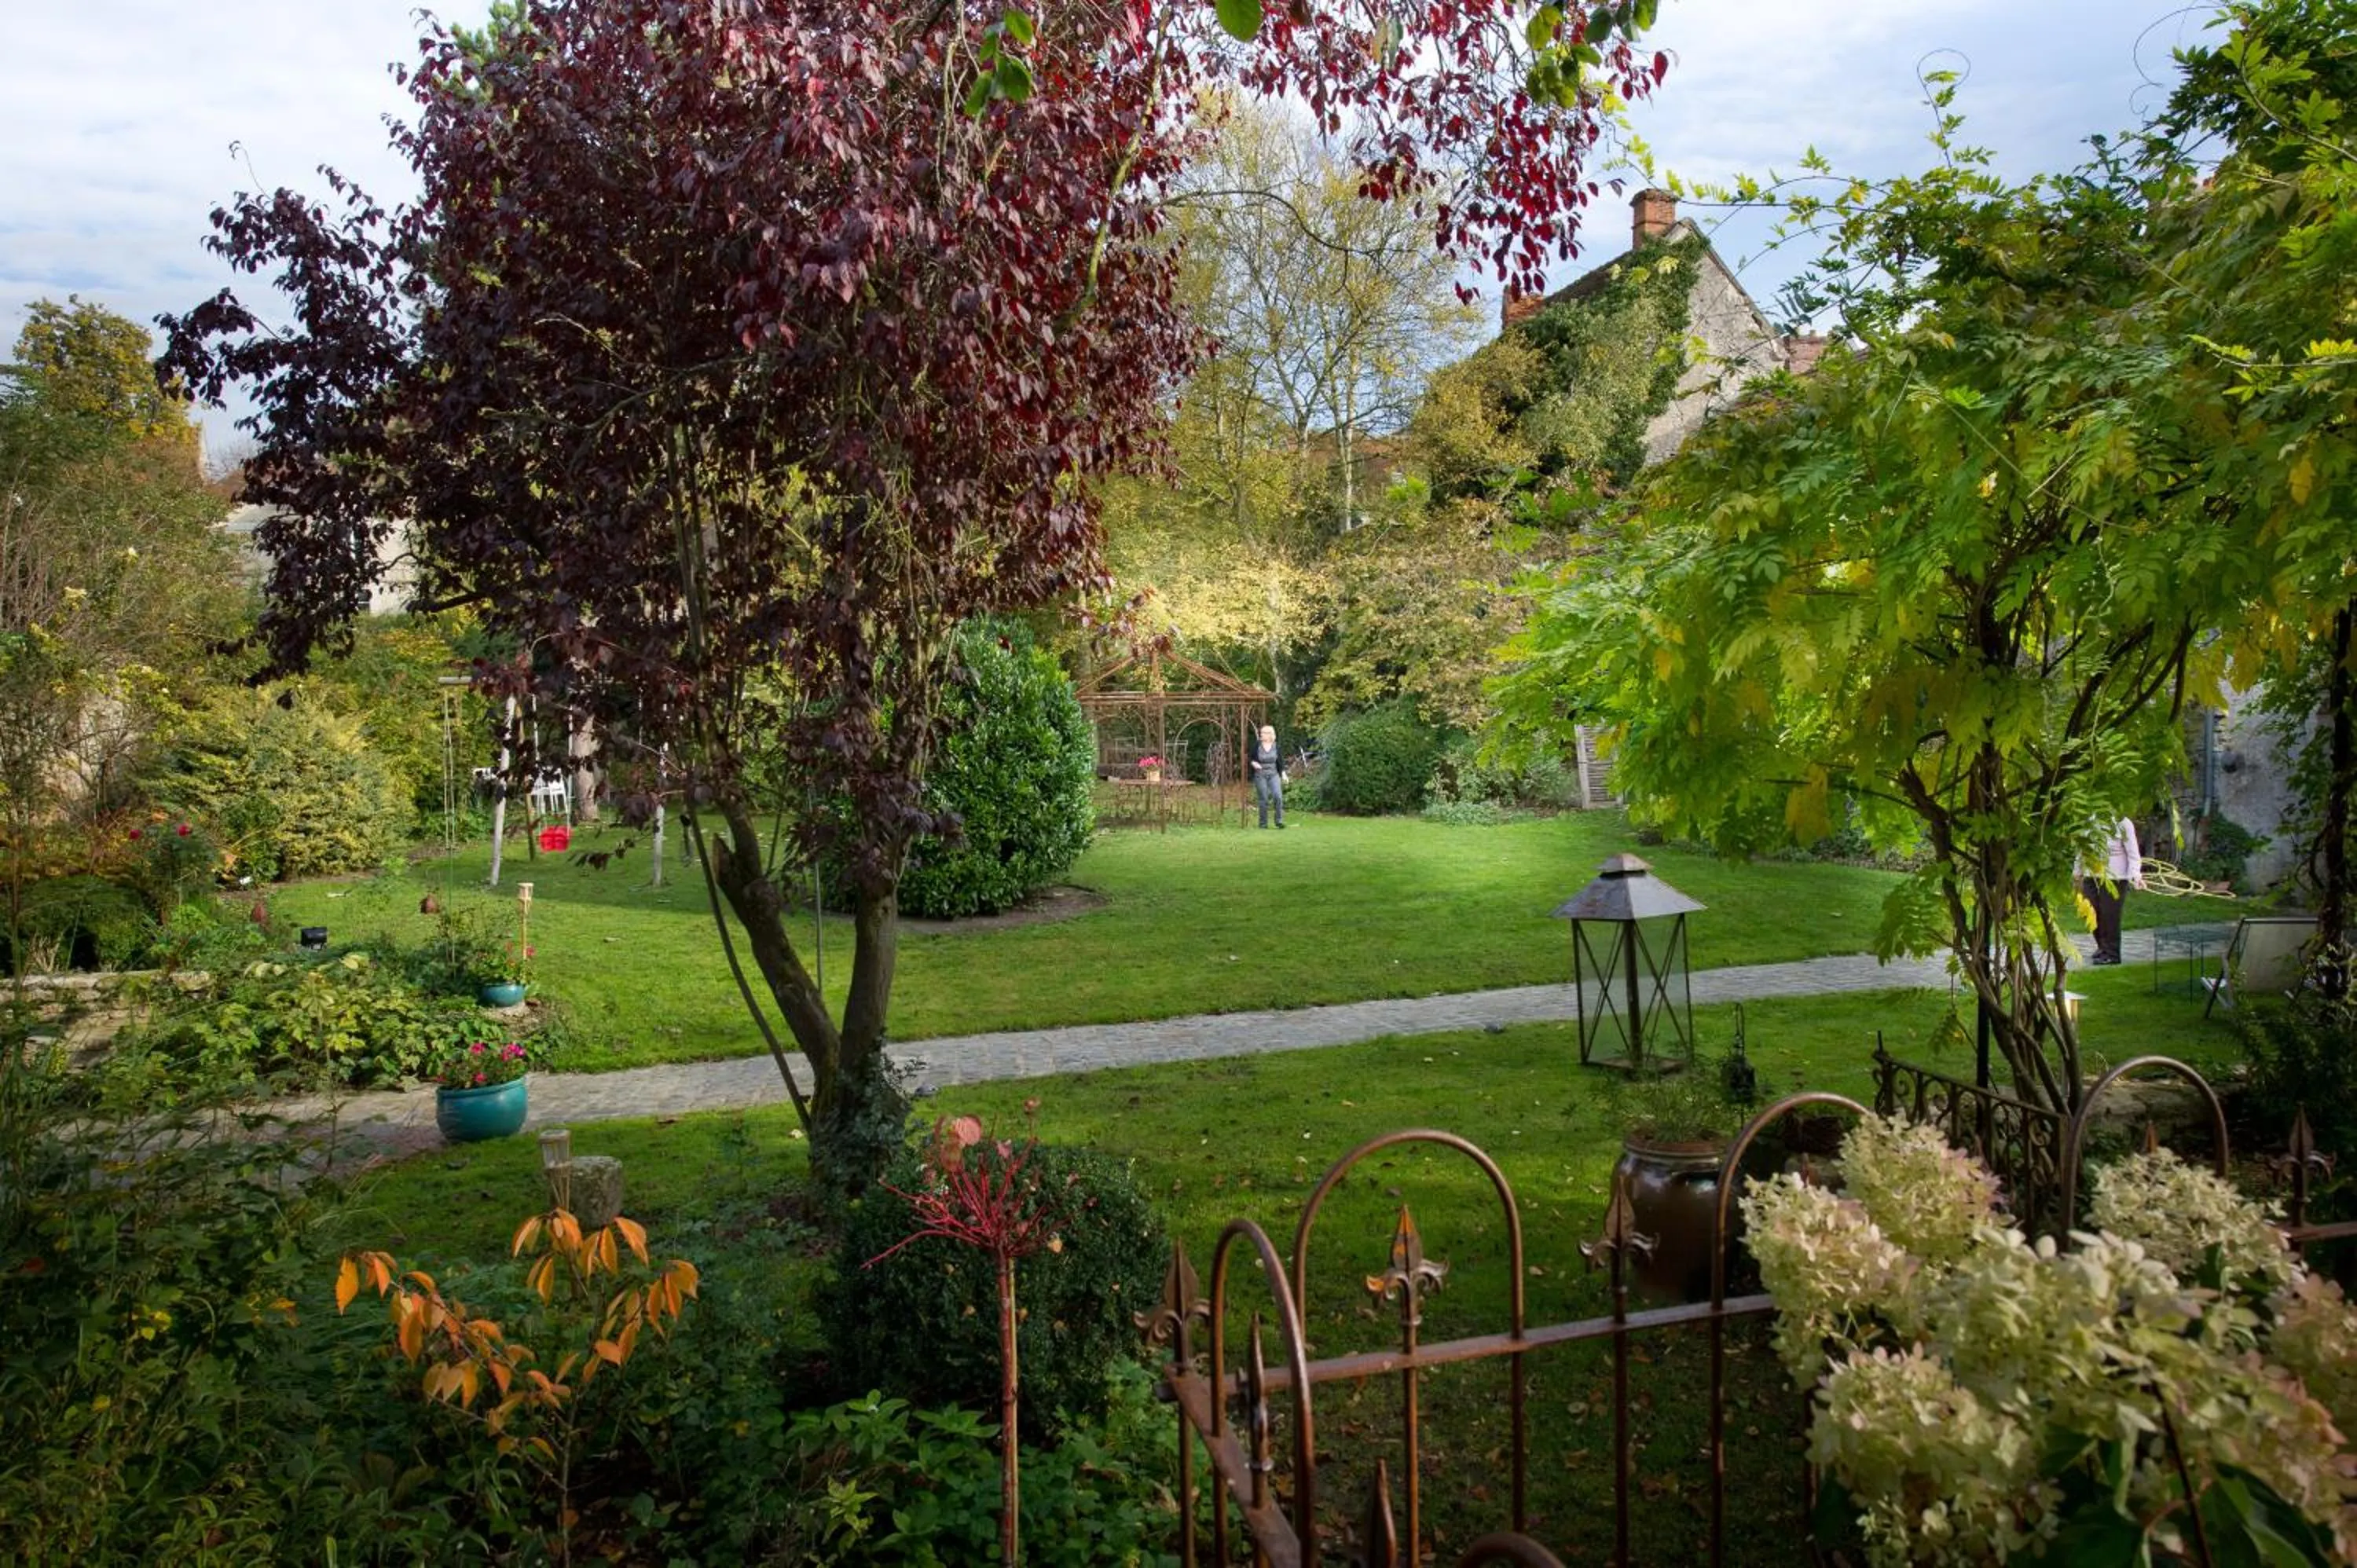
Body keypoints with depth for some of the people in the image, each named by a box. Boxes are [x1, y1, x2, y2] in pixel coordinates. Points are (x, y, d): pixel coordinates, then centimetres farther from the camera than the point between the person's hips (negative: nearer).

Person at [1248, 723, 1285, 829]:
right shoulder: (1257, 745, -6)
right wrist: (1253, 763, -19)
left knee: (1278, 796, -15)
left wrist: (1283, 774, 1)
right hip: (1260, 775, -1)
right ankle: (1263, 823, 11)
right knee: (1264, 800, -2)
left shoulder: (1276, 746, -1)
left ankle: (1279, 821, -5)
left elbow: (1280, 760, 7)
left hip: (1273, 775, 1)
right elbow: (1250, 758, 2)